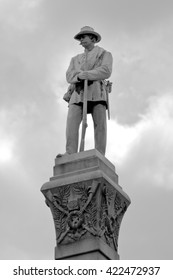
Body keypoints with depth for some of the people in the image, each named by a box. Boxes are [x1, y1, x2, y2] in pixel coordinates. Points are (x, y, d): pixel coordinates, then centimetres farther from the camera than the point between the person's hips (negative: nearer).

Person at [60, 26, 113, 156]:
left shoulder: (106, 55, 18)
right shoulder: (75, 59, 30)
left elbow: (106, 72, -3)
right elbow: (70, 77, 11)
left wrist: (86, 74, -16)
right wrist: (80, 76, -13)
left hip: (97, 92, -2)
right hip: (78, 93, 2)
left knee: (100, 124, -21)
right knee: (72, 122, -23)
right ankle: (70, 157, -36)